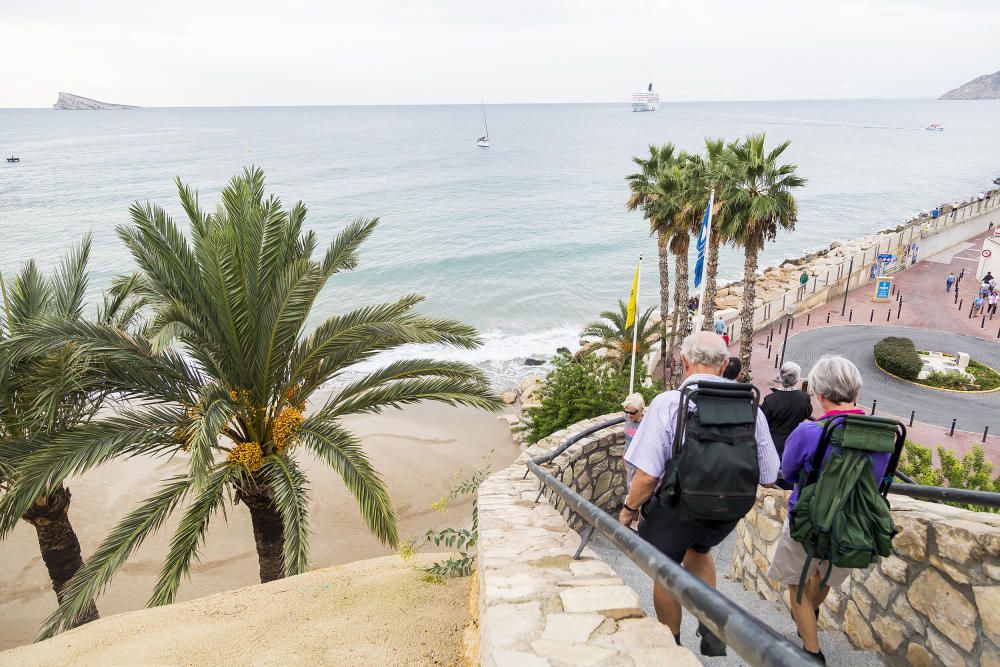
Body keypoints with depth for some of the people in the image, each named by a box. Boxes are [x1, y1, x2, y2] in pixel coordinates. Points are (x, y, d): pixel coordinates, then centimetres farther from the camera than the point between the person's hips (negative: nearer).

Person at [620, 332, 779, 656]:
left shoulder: (667, 403, -21)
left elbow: (647, 475, -22)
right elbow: (768, 477, -2)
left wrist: (629, 508, -4)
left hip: (675, 510, -4)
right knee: (698, 549, 35)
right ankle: (711, 627, 30)